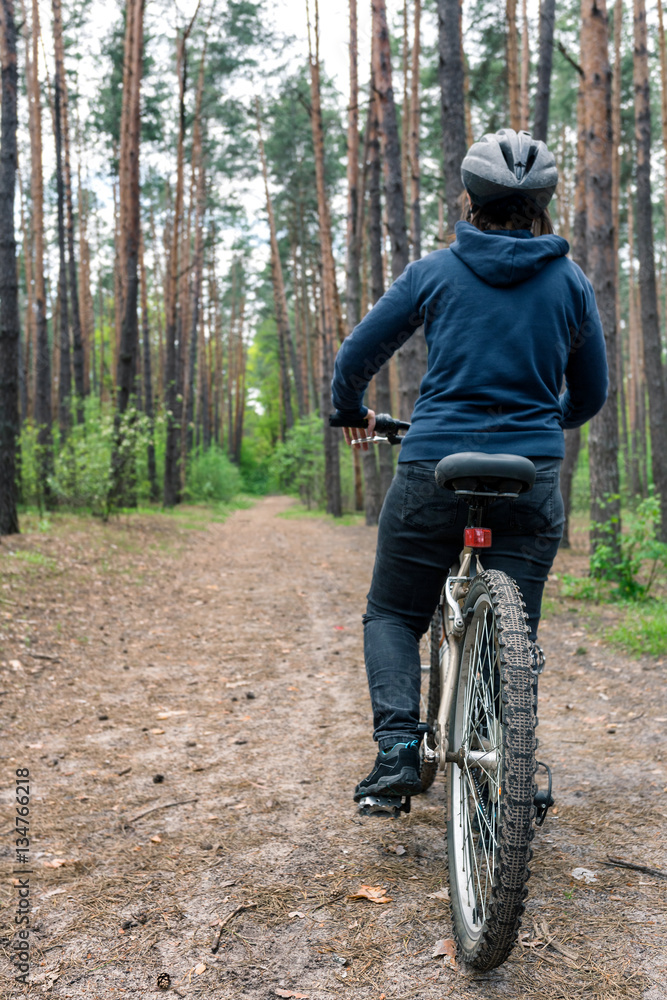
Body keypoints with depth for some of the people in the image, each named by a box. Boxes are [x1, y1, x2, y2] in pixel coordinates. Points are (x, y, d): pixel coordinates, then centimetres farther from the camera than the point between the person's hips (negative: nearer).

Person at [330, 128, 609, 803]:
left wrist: (351, 412, 25)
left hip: (433, 471, -1)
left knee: (391, 615, 15)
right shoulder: (569, 282, 6)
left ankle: (398, 746, -3)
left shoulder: (434, 272, 1)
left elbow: (355, 359, 5)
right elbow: (590, 396, 15)